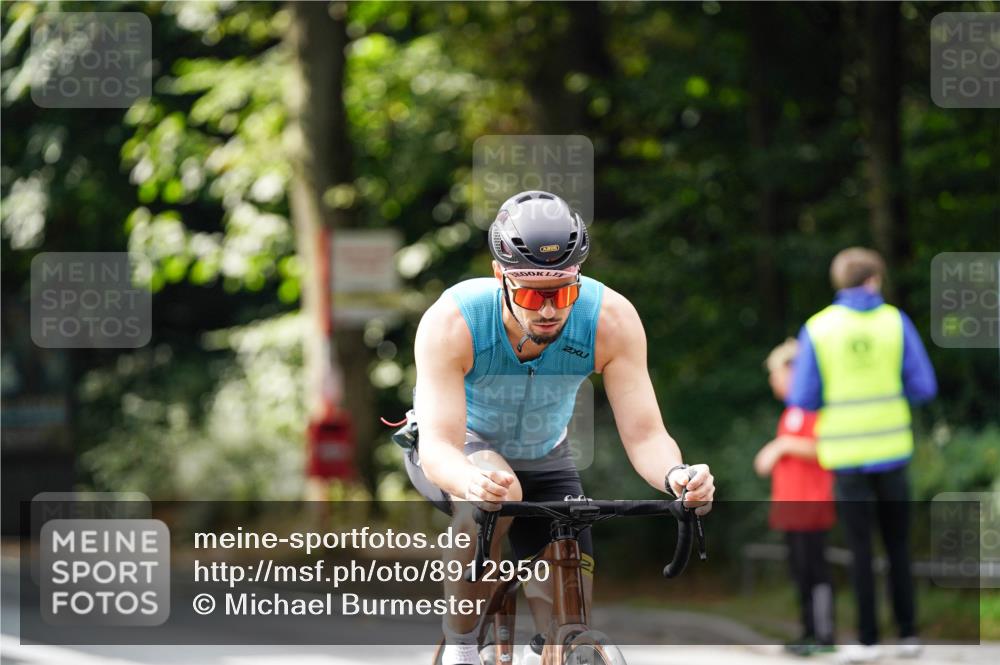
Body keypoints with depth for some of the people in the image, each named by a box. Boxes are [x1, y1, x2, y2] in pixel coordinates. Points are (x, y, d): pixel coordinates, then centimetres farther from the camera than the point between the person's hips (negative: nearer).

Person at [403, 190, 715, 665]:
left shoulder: (612, 319, -29)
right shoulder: (451, 322, -35)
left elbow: (644, 434, -30)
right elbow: (437, 447, -42)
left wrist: (674, 475, -53)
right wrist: (473, 481, -65)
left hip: (541, 460, 3)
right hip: (458, 453, -3)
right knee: (494, 497, -38)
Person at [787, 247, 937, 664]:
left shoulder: (817, 329, -3)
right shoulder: (895, 322, -2)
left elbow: (802, 399, -5)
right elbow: (924, 387, -3)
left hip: (846, 454, -1)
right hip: (891, 449, 1)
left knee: (861, 550, 5)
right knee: (898, 547, 12)